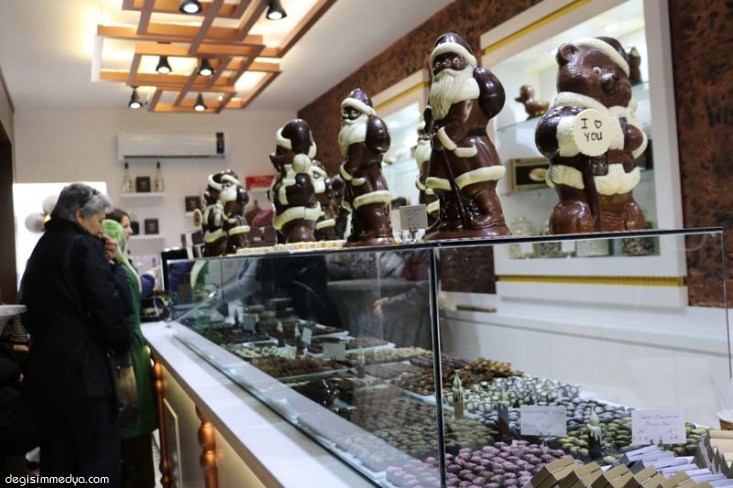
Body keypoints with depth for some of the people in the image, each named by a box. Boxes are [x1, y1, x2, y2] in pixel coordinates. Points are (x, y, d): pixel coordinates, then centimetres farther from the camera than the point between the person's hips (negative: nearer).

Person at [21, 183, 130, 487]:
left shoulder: (42, 248, 16)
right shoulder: (84, 245, -10)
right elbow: (105, 302, -17)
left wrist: (104, 262, 9)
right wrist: (123, 345, -2)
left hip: (44, 365, 8)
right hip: (81, 366, -8)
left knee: (57, 453, 14)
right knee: (98, 454, -1)